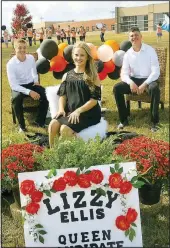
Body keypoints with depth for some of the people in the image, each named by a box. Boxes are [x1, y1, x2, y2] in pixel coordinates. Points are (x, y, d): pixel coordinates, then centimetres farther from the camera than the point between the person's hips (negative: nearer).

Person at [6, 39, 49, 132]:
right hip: (18, 87, -4)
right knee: (16, 99, -37)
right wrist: (29, 92, -32)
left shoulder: (31, 58, -4)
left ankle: (40, 122, -7)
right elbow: (13, 85, -22)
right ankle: (22, 125, -17)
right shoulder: (11, 64, -18)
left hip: (31, 84, 4)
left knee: (45, 95, -25)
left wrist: (36, 81, -3)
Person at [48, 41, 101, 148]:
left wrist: (78, 111, -18)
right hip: (70, 112, 4)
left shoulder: (93, 76, 1)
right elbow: (62, 95, 11)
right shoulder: (67, 75, 14)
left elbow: (94, 99, -7)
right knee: (53, 125, -24)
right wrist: (61, 109, -10)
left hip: (88, 113, -4)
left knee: (65, 129, -29)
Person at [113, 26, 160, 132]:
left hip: (148, 79, -3)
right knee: (117, 88, -19)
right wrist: (131, 82, -27)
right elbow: (124, 73, -4)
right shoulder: (128, 54, 1)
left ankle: (155, 122, -22)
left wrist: (144, 84, -27)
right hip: (134, 80, 4)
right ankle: (124, 119, -7)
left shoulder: (150, 50, -9)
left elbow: (156, 72, -14)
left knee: (154, 89, -37)